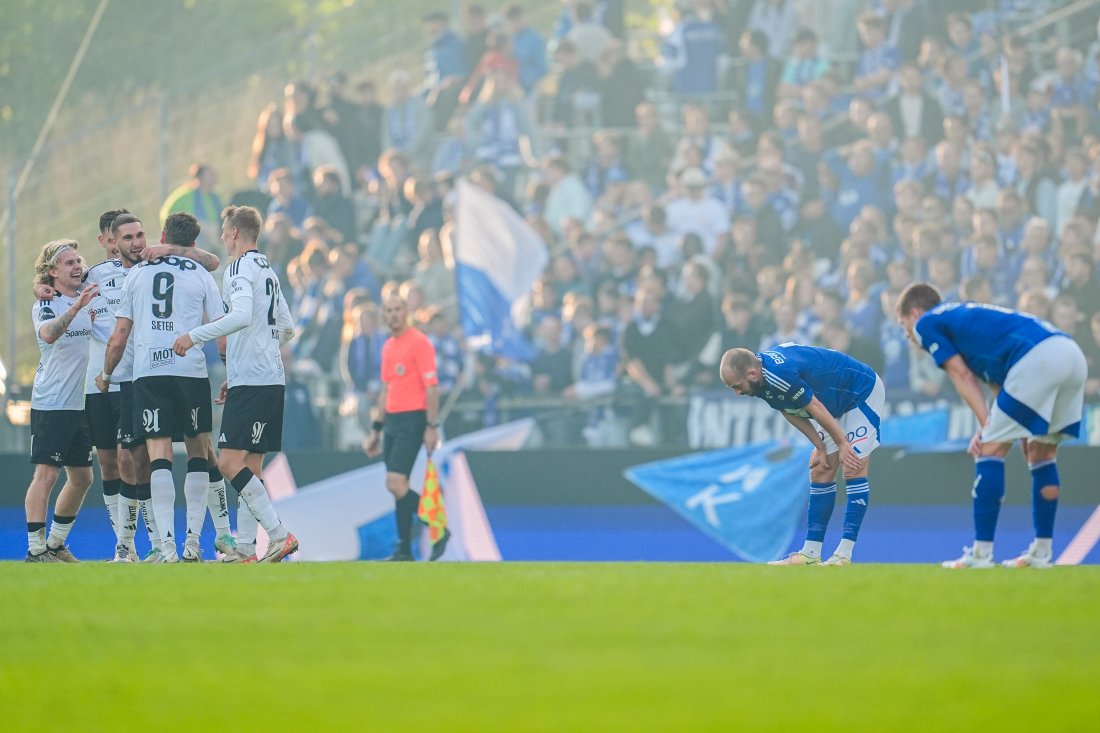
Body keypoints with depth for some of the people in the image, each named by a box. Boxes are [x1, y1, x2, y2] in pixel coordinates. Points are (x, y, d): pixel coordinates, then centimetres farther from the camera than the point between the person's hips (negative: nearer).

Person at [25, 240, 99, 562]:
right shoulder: (45, 305, -7)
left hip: (82, 403, 7)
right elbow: (48, 333, -28)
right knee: (46, 474, -10)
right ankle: (35, 549, -9)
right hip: (50, 405, -7)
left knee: (82, 477, 10)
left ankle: (56, 544, 22)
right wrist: (75, 309, -42)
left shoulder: (89, 300, 13)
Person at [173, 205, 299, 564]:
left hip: (250, 382, -10)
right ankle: (245, 549, 9)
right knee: (250, 465, 11)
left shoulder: (239, 268, -9)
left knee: (230, 461, -14)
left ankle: (279, 535, -19)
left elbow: (241, 316, -27)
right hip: (271, 378, 10)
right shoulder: (268, 271, 20)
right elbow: (287, 328, 28)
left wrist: (194, 336, -18)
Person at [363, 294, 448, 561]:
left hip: (412, 419, -8)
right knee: (397, 487, 5)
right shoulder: (388, 347, 16)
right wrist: (376, 429, 21)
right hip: (392, 420, 8)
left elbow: (432, 387, -13)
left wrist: (432, 427, -18)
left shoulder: (419, 343, -9)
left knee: (396, 484, -15)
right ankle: (404, 549, 8)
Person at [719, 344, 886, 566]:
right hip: (838, 404, 10)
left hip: (863, 393, -10)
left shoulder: (780, 374, -36)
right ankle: (810, 554, 6)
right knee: (820, 472, 5)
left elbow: (814, 407, -27)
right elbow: (791, 412, 2)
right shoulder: (761, 382, -8)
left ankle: (844, 555, -17)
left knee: (853, 469, -15)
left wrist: (842, 444, -16)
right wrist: (820, 447, -2)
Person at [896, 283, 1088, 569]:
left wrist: (987, 425, 0)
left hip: (1036, 359, -9)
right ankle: (1042, 552, 20)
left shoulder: (926, 323, 13)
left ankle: (981, 553, -3)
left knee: (991, 449, -2)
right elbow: (999, 385, 27)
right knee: (1041, 453, 19)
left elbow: (963, 377, 3)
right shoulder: (965, 315, 36)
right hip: (1073, 355, 9)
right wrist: (988, 430, 16)